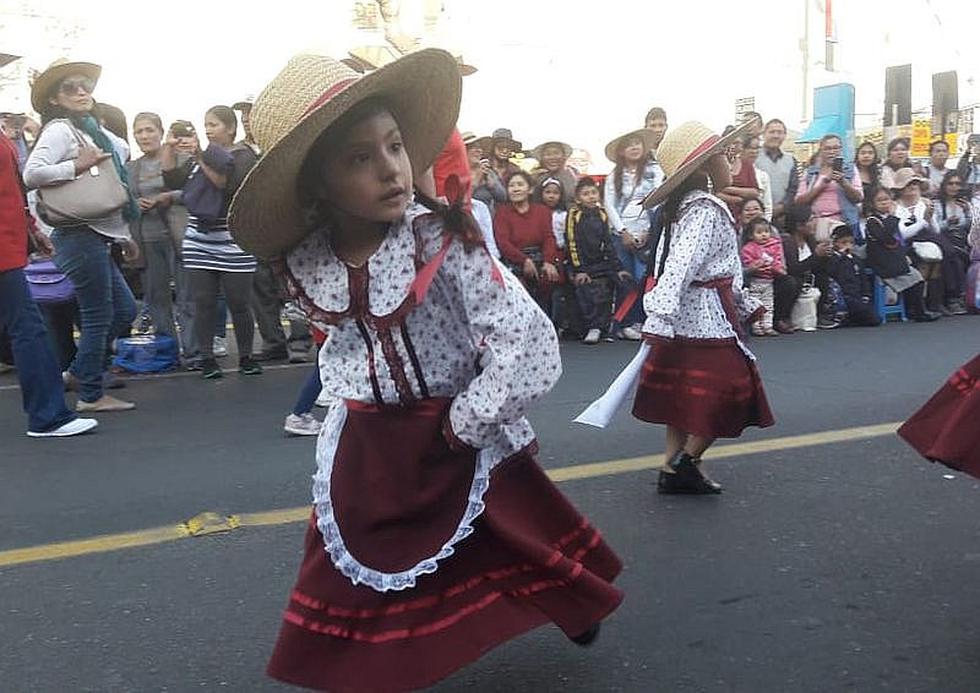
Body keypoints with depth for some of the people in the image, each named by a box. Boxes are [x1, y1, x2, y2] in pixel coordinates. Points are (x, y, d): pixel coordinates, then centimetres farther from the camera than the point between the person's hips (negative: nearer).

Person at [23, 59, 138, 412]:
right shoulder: (60, 129, -7)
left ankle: (79, 372, 24)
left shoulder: (92, 130, 19)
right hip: (80, 235, -9)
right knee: (98, 316, -4)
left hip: (100, 237, 9)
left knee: (125, 310, 12)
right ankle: (91, 394, 8)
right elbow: (31, 173, -21)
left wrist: (124, 235, 22)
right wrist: (77, 165, -19)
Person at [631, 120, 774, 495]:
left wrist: (745, 304, 26)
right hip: (707, 319, -10)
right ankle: (687, 462, 7)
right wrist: (659, 319, -35)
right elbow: (680, 264, -28)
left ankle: (673, 470, 18)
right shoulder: (705, 211, -16)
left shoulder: (689, 206, 16)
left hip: (687, 316, 10)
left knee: (685, 396, 13)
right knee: (731, 391, -1)